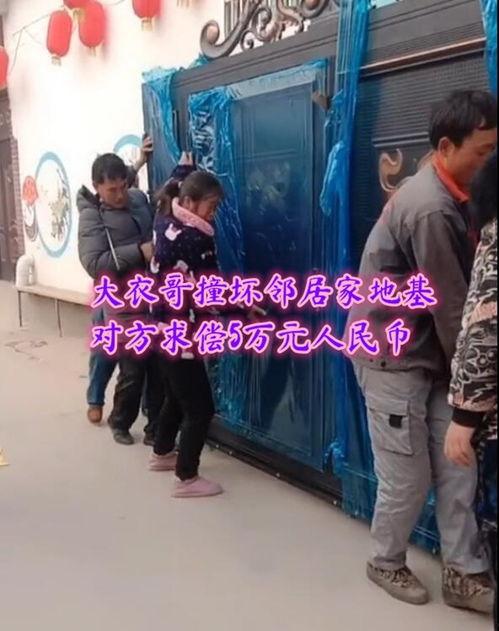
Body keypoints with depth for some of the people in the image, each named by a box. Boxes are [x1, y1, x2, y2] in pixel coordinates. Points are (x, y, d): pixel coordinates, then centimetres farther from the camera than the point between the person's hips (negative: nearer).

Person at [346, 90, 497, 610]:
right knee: (408, 476, 5)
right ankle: (386, 563, 29)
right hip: (392, 355, -9)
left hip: (428, 353, 9)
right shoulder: (430, 209, -23)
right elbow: (450, 306, -19)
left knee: (457, 468, 10)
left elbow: (457, 290, 9)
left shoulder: (444, 195, 7)